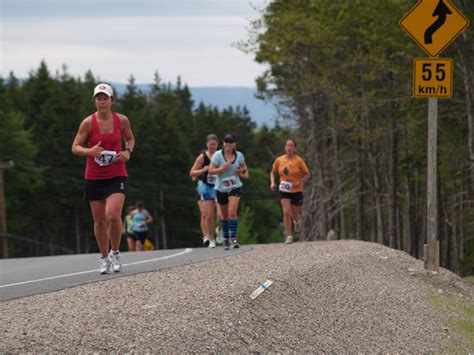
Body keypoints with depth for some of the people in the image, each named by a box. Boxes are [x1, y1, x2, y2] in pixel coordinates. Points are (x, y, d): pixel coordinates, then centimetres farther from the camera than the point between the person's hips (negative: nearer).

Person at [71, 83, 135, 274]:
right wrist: (89, 151, -24)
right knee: (99, 220, 6)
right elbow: (75, 147, -3)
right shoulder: (88, 122, -7)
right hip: (94, 177, 1)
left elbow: (130, 138, 16)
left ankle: (115, 253, 4)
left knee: (113, 215, -18)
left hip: (116, 175, -1)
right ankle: (104, 258, 23)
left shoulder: (122, 120, -3)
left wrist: (128, 151, -5)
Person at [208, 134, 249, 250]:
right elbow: (210, 170, -14)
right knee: (224, 215, 11)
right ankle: (226, 239, 27)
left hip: (235, 187, 0)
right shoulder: (218, 155, -10)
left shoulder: (239, 155, 0)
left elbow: (243, 166, 19)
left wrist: (244, 172, -2)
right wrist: (222, 169, -27)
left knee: (232, 213, -17)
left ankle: (233, 238, -18)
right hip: (221, 188, 0)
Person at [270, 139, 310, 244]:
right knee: (286, 212, -15)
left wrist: (299, 182, -18)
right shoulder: (279, 160, -2)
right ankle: (289, 237, -7)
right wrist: (272, 183, -3)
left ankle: (297, 220, 47)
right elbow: (273, 172, 14)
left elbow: (307, 175, -2)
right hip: (284, 191, 1)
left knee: (294, 215, 8)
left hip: (296, 191, -1)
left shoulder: (299, 161, -9)